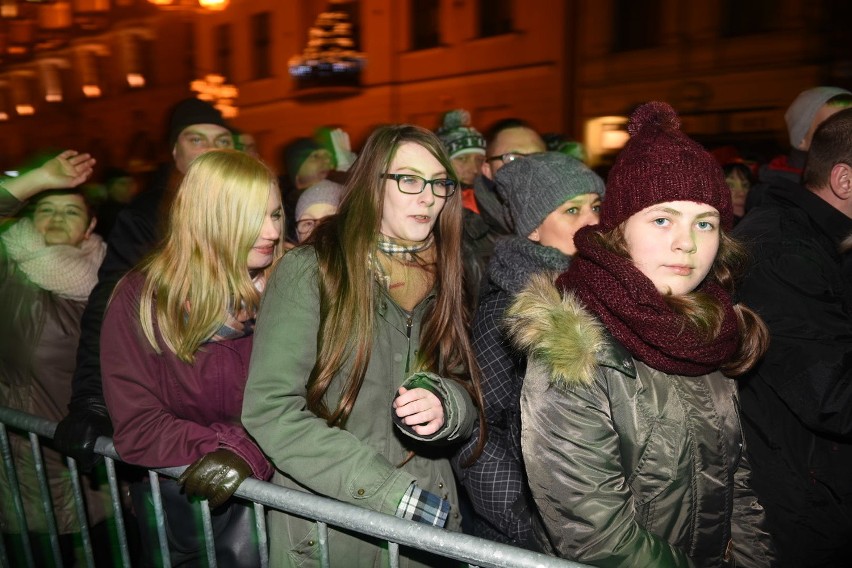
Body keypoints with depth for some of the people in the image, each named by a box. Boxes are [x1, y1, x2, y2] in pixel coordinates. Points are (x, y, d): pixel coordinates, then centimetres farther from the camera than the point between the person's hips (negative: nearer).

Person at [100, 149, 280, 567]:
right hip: (175, 491, 0)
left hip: (262, 486, 1)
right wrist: (219, 449, -28)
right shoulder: (141, 298, -13)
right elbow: (136, 427, -15)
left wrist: (250, 453, -25)